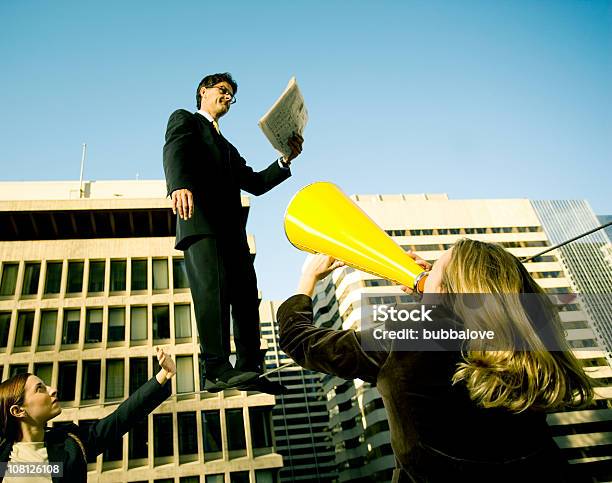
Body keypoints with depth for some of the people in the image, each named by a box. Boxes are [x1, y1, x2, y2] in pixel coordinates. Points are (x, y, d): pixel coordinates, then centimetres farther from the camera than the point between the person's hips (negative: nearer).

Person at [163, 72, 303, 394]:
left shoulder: (228, 147, 38)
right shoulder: (184, 119, 18)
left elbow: (256, 183, 27)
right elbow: (174, 151, -6)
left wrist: (286, 159, 11)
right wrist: (179, 185, -29)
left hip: (231, 228, 7)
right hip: (199, 220, -7)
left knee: (246, 295, -4)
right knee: (212, 285, -23)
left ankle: (248, 369, -4)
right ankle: (217, 369, -27)